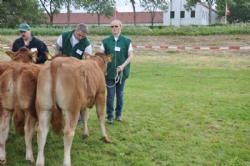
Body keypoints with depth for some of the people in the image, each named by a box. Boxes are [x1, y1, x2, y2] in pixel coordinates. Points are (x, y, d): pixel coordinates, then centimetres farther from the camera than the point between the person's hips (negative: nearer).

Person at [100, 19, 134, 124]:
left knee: (120, 94, 11)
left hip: (122, 72, 1)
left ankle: (118, 114, 25)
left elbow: (130, 56, -1)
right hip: (109, 72, 0)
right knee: (110, 95, 1)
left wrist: (123, 65, -16)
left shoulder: (127, 41, 2)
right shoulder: (106, 41, 3)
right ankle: (110, 116, 11)